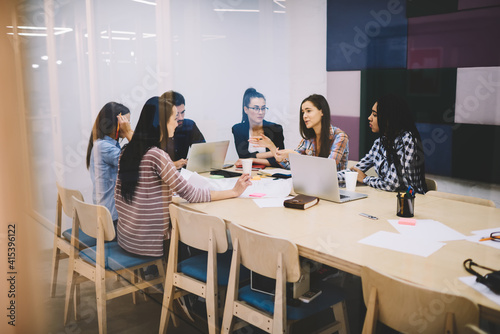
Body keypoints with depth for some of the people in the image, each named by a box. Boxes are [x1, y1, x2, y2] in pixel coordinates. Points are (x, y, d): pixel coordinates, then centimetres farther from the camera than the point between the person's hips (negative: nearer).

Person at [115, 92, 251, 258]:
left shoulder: (127, 151, 2)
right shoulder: (156, 155, -22)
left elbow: (118, 195, 10)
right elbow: (190, 194, -19)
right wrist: (234, 192, -11)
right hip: (149, 243, -8)